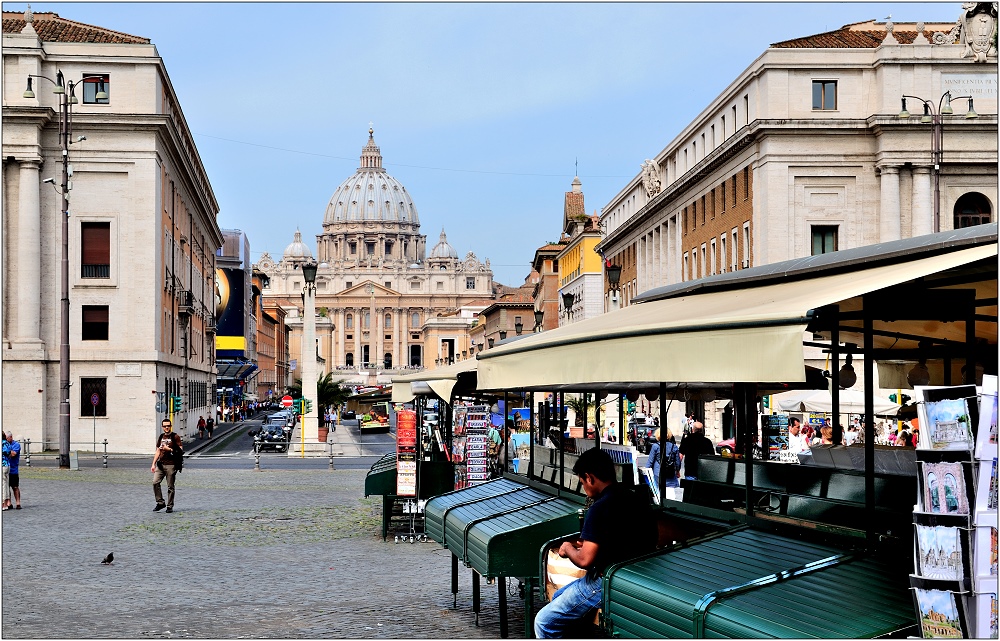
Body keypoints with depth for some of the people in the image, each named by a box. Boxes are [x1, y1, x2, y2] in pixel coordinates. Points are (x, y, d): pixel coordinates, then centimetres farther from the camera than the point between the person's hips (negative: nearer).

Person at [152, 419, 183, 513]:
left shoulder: (175, 437, -1)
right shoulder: (160, 437, 16)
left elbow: (181, 450, -4)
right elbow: (158, 452, 20)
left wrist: (169, 449, -13)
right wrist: (153, 464, 14)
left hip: (171, 465, -5)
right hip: (160, 464, 5)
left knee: (170, 487, -1)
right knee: (155, 482, -8)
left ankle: (170, 506, 7)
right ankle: (160, 503, 2)